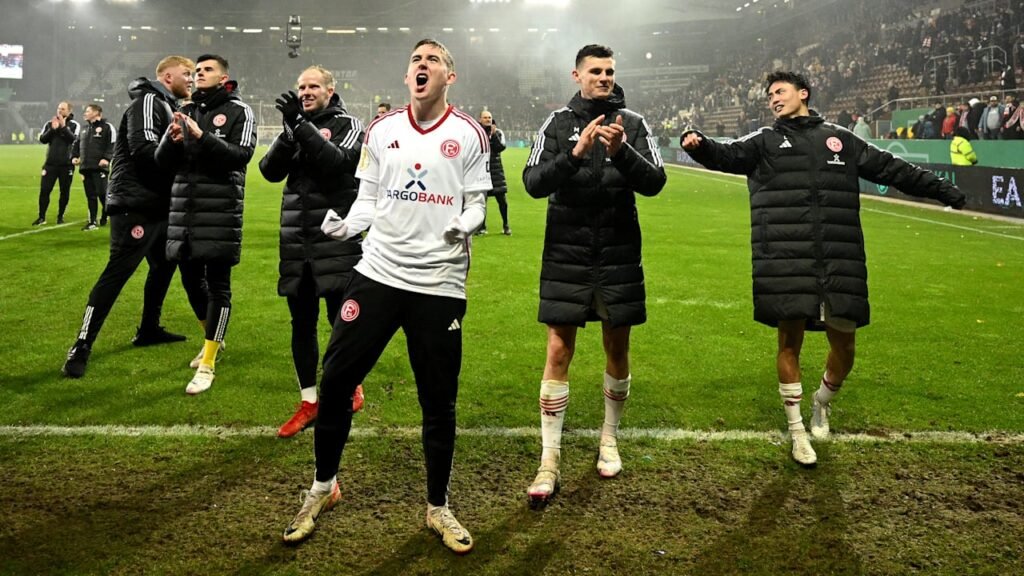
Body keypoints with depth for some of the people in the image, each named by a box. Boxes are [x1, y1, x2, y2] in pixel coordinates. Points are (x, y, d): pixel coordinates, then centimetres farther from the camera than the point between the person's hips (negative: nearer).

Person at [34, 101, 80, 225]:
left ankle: (60, 216, 18)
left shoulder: (74, 124, 1)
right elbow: (42, 139, 0)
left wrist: (63, 127, -19)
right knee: (44, 190, -2)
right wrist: (52, 129, -13)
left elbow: (75, 139, -14)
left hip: (67, 164, -2)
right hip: (50, 163, 2)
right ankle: (42, 217, 5)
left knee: (65, 192, 5)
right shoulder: (49, 124, 9)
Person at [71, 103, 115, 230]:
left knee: (102, 193, -10)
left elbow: (113, 144, -10)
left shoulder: (107, 127, -1)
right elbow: (76, 144, 28)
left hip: (100, 167, -7)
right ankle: (92, 222, 9)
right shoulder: (84, 130, 23)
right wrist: (74, 156, 12)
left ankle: (105, 216, 12)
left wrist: (107, 158, -20)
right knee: (90, 195, 7)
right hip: (86, 167, 7)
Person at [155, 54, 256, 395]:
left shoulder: (238, 112, 0)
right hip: (184, 210, 6)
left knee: (218, 285, -3)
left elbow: (241, 155, -14)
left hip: (220, 212, -6)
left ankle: (207, 366, 1)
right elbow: (163, 162, 9)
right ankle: (213, 341, 37)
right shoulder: (186, 111, 14)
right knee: (191, 279, 14)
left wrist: (201, 136, -22)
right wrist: (173, 140, -12)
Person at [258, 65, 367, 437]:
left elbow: (338, 162, -19)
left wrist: (300, 125, -21)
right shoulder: (295, 127, 13)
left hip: (336, 239, -5)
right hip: (297, 242, 5)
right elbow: (270, 171, 1)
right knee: (302, 323, 8)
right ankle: (309, 402, 19)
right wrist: (289, 133, -14)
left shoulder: (348, 125, -1)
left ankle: (352, 388, 22)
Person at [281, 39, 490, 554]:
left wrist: (464, 224, -20)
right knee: (335, 378, 3)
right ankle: (323, 487, 26)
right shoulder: (381, 130, 7)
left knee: (438, 400, 5)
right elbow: (368, 200, 10)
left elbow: (477, 204, 2)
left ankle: (438, 508, 24)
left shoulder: (469, 134, 0)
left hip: (440, 283, -2)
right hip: (378, 273, 2)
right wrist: (344, 224, -10)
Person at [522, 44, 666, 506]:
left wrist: (621, 151, -25)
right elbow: (534, 183, -11)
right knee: (558, 353, -2)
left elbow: (654, 182, -8)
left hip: (618, 255, 1)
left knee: (617, 350, 11)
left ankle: (609, 439, 31)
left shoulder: (632, 123, 2)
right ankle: (549, 461, 5)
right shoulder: (558, 124, 1)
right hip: (566, 255, -1)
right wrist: (575, 154, -25)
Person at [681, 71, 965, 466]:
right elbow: (728, 156, -3)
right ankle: (797, 432, 17)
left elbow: (891, 168, 23)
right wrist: (699, 145, -25)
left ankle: (822, 404, 35)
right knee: (790, 342, 1)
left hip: (839, 264, 2)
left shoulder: (840, 140, 17)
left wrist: (943, 190, 26)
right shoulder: (764, 143, 13)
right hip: (786, 265, -2)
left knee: (844, 345, 4)